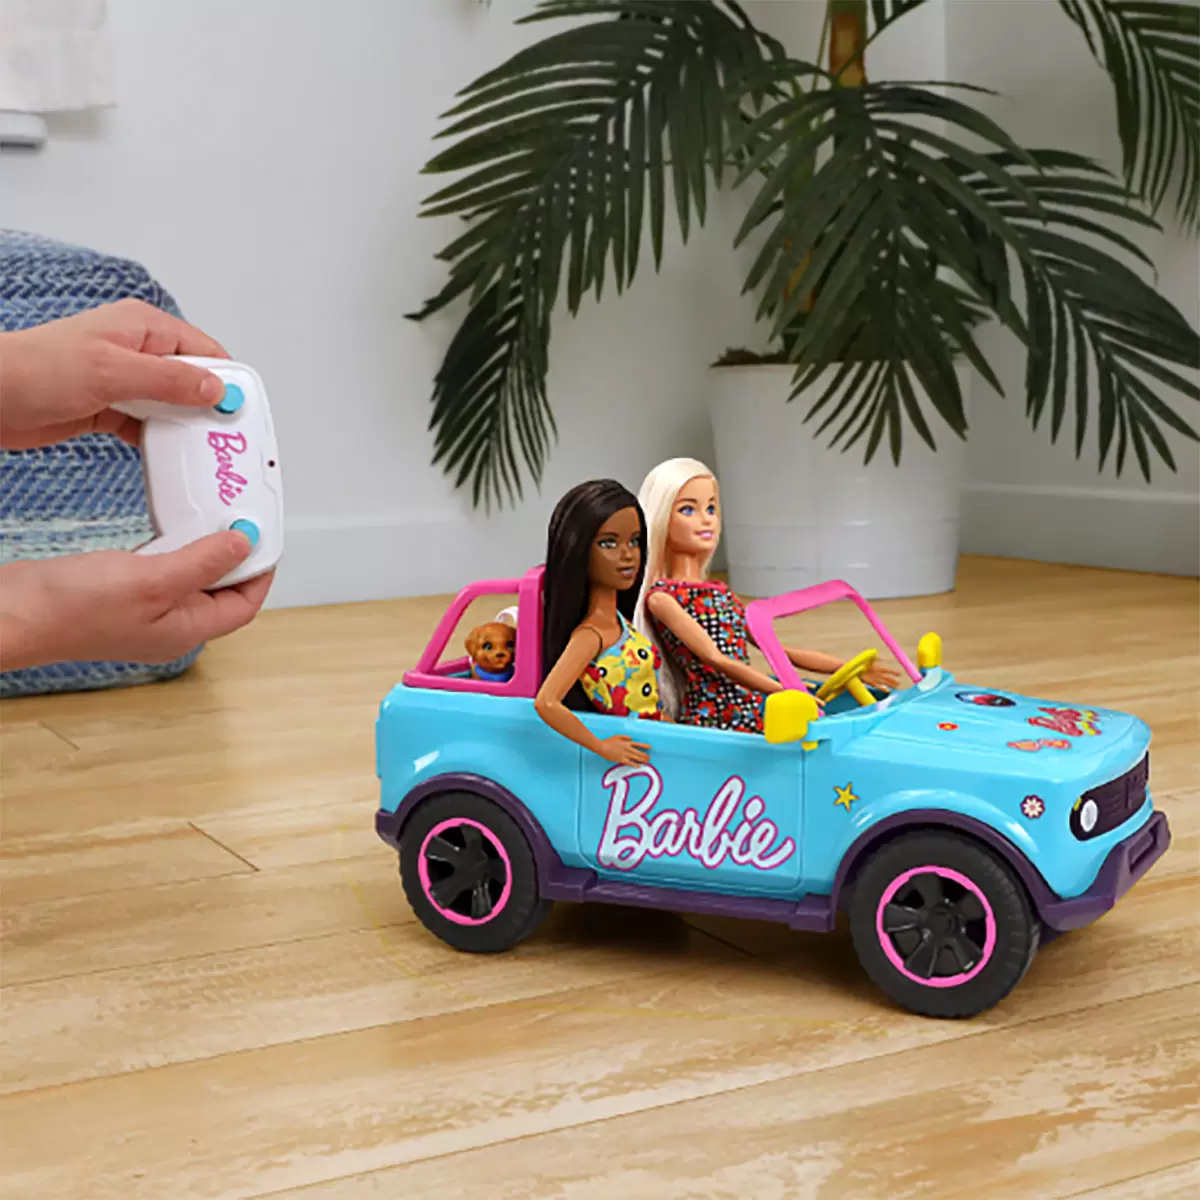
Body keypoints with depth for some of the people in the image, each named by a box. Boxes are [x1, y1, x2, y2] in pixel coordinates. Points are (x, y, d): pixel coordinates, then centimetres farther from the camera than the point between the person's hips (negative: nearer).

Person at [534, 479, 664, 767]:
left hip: (652, 746, 8)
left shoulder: (618, 622, 5)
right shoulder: (590, 635, -20)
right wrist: (602, 747, -23)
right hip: (631, 759, -8)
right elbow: (546, 703, -32)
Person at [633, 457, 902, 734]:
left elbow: (780, 650, 19)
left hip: (754, 717, 7)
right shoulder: (661, 597, -2)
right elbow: (714, 659, -15)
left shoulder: (721, 592, 20)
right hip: (710, 721, -7)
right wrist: (785, 691, -26)